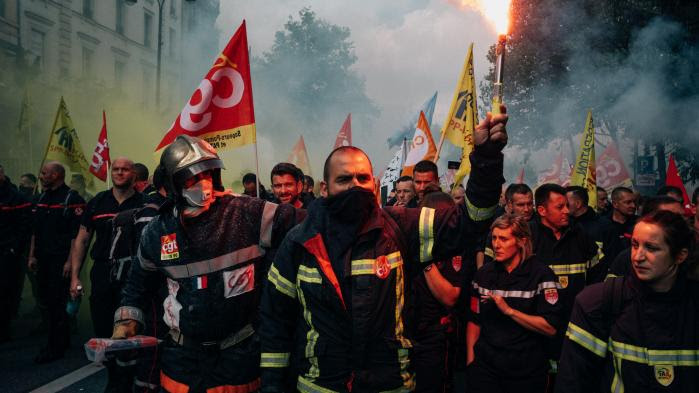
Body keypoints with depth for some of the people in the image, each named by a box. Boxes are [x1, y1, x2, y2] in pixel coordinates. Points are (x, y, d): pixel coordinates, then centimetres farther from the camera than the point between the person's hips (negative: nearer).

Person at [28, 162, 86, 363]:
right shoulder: (41, 199, 15)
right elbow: (35, 231, 20)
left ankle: (55, 347, 4)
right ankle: (63, 340, 25)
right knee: (47, 300, 11)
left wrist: (70, 261, -17)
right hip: (43, 261, 8)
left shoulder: (72, 199, -9)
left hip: (61, 261, -8)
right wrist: (32, 256, 14)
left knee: (57, 303, -5)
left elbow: (77, 234, -14)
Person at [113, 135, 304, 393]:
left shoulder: (247, 214, -12)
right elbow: (141, 281, 17)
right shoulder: (158, 232, 2)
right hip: (182, 354, 4)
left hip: (239, 353, -3)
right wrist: (127, 321, 10)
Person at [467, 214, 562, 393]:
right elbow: (474, 320, 8)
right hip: (484, 365, 3)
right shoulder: (484, 273, 5)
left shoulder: (541, 274, -9)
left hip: (527, 370, -3)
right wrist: (470, 359, 2)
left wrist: (509, 310, -21)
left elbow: (551, 328, -16)